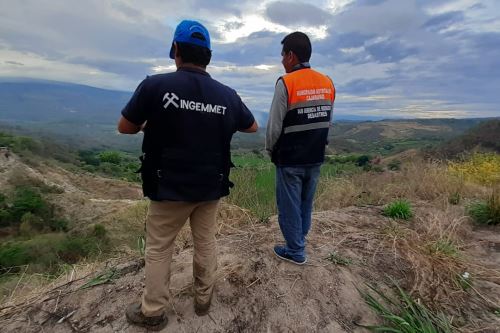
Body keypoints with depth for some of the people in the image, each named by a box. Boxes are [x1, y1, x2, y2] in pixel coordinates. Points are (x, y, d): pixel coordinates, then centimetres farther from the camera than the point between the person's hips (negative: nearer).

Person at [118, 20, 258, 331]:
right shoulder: (228, 95, -4)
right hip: (211, 188, 3)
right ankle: (204, 300, 36)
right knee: (206, 243, 19)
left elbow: (124, 127, -2)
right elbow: (253, 127, 12)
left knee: (158, 249, 15)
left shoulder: (156, 85, -13)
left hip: (170, 188, -2)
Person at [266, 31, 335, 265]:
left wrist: (270, 150, 3)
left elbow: (274, 125, -13)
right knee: (306, 203, 20)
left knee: (289, 206, 8)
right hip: (315, 157, 6)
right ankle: (298, 241, 35)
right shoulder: (328, 83, 4)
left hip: (290, 159, -6)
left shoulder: (286, 83, -15)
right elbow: (327, 122, 8)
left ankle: (296, 251, 21)